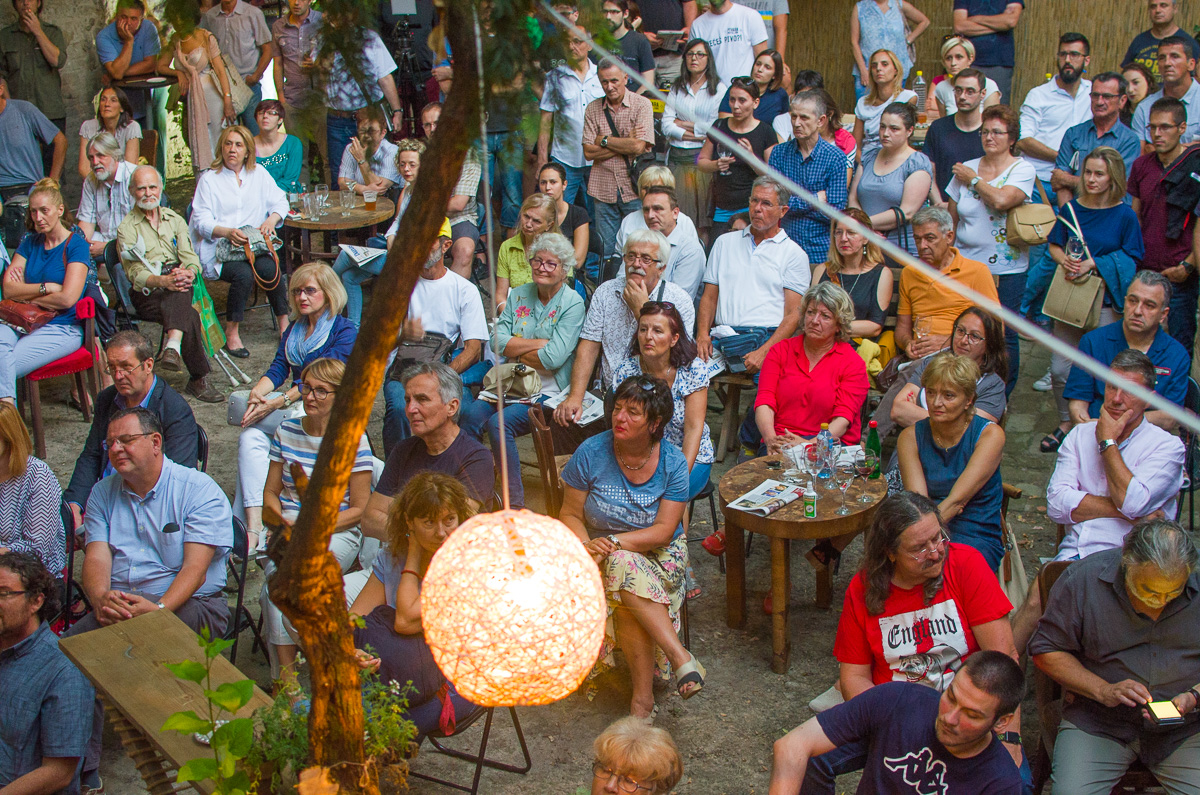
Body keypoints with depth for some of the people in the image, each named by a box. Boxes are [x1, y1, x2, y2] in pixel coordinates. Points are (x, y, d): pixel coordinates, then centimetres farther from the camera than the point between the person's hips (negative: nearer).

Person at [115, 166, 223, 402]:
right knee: (189, 316, -32)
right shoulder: (126, 228, 5)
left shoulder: (174, 219, 19)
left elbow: (190, 257, 7)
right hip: (146, 293, -3)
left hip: (177, 286, 3)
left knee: (179, 293, -37)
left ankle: (173, 346, -52)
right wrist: (163, 281, -30)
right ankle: (199, 379, -33)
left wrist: (189, 272, -19)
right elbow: (135, 273, -8)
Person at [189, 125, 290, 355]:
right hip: (219, 249, -3)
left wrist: (271, 219, -11)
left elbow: (280, 202, 13)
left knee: (270, 268, -30)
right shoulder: (209, 179, 6)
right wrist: (227, 232, -24)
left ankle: (284, 323, -17)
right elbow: (201, 220, -4)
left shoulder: (258, 173, 17)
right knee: (243, 274, -33)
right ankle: (232, 332, -21)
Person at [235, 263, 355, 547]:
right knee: (251, 436, -25)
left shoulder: (344, 331, -2)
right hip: (294, 406, 6)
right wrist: (257, 392, -14)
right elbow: (278, 370, 9)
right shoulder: (293, 330, 21)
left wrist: (276, 403, -23)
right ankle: (253, 525, -33)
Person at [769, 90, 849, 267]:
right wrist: (815, 199, -10)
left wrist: (793, 203, -9)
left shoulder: (835, 157, -4)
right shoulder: (779, 153, 4)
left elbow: (836, 212, -11)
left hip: (821, 251, -2)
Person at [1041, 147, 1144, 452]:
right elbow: (1054, 246, 12)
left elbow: (1131, 261, -3)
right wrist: (1065, 261, -10)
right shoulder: (1071, 208, 3)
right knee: (1060, 367, 4)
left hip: (1104, 300, -3)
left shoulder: (1125, 215, -5)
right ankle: (1066, 423, 23)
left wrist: (1094, 264, -16)